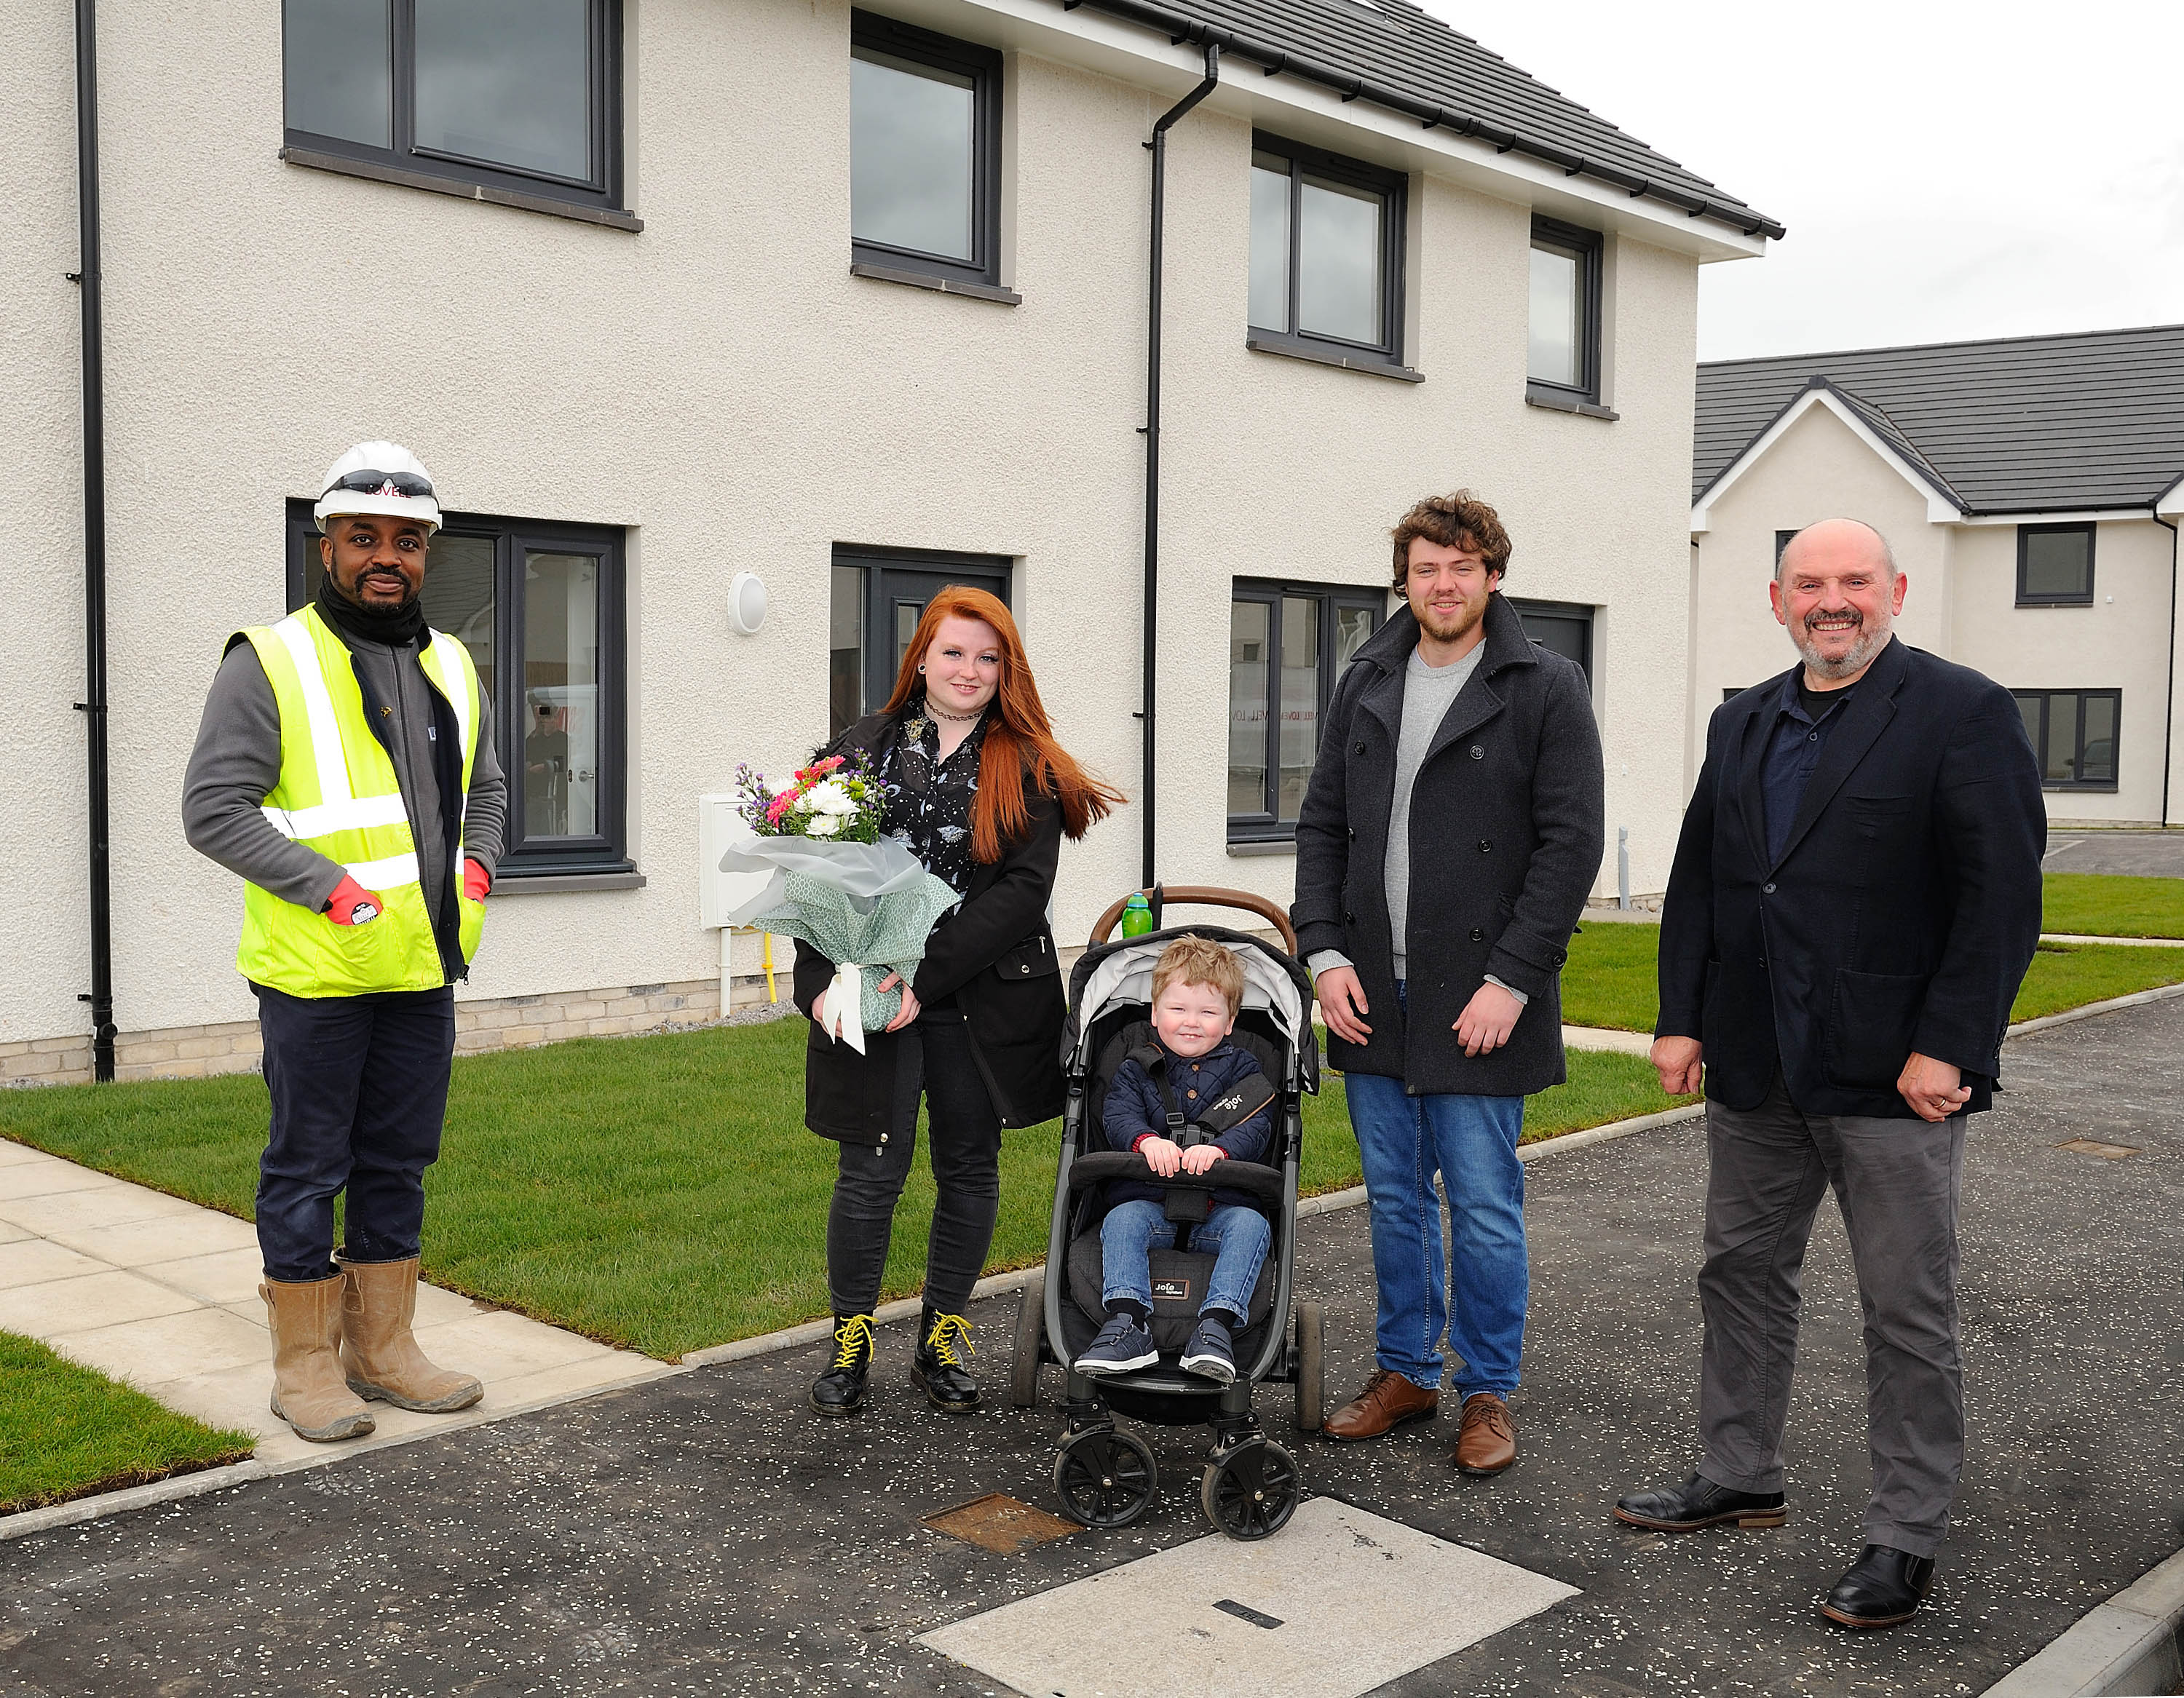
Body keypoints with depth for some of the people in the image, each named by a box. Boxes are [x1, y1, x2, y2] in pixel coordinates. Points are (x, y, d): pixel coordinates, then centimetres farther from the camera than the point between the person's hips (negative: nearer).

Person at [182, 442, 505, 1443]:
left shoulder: (451, 667, 13)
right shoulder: (271, 663, -8)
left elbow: (485, 788, 26)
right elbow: (213, 808, -12)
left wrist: (474, 863, 7)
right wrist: (331, 886, -18)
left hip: (422, 970, 6)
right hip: (316, 976, -6)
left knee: (397, 1164, 14)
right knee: (307, 1168, 4)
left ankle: (382, 1348, 26)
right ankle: (305, 1363, 16)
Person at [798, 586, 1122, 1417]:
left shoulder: (1027, 770, 3)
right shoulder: (860, 748, 8)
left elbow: (1023, 889, -8)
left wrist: (925, 979, -16)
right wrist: (823, 983, -9)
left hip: (980, 998, 1)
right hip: (870, 997, 0)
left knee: (970, 1169, 9)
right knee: (873, 1168, -4)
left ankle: (942, 1339, 25)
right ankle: (852, 1342, 13)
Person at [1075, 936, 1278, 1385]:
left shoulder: (1241, 1069, 12)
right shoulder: (1137, 1069, 13)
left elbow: (1257, 1128, -4)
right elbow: (1117, 1113, -5)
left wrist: (1219, 1149, -26)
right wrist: (1146, 1139, -29)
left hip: (1221, 1205, 0)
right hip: (1149, 1200, 0)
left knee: (1251, 1226, -30)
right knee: (1121, 1220, -30)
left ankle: (1218, 1324, -37)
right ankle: (1127, 1324, -38)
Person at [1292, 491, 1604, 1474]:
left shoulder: (1546, 689, -5)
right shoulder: (1367, 683, 10)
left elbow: (1571, 844, -9)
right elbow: (1322, 825, 11)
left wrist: (1512, 980, -15)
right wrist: (1325, 953, 0)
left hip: (1479, 1002, -5)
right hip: (1371, 996, 5)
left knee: (1484, 1208, 3)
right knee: (1395, 1200, 15)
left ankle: (1487, 1392, 18)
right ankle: (1405, 1373, 28)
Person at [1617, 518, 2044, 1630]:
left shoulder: (1962, 714, -7)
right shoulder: (1742, 725, 12)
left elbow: (2004, 893, -13)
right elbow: (1697, 880, 14)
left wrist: (1946, 1047, -18)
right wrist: (1681, 1019, 7)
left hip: (1895, 1077, -6)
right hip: (1755, 1074, 6)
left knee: (1908, 1310, 3)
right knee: (1742, 1277, 16)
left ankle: (1907, 1536, 16)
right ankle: (1737, 1478, 32)